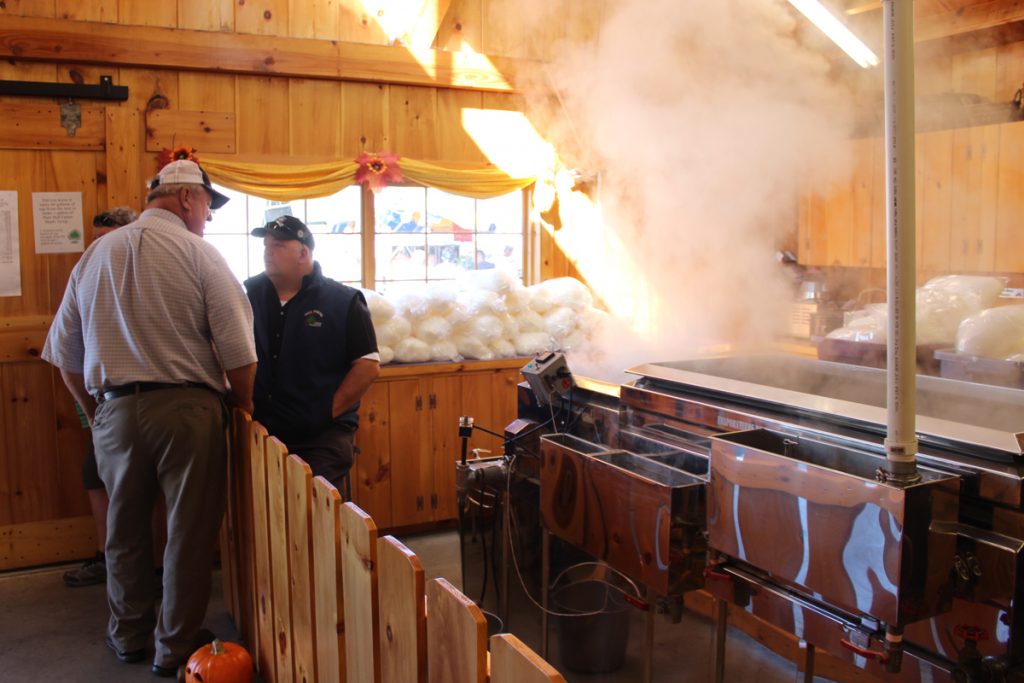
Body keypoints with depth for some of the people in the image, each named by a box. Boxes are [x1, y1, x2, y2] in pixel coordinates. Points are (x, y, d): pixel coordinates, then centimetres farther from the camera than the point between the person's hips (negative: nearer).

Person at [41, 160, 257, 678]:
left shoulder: (95, 255, 10)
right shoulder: (199, 254, -5)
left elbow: (64, 353, 13)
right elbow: (238, 351, -11)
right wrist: (243, 405, 4)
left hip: (114, 408, 5)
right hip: (187, 407, -4)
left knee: (125, 528, 20)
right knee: (189, 531, 9)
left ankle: (128, 635, 38)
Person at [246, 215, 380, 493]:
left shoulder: (343, 301, -3)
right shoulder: (248, 295, 7)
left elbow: (368, 364, -7)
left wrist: (330, 411, -11)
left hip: (323, 436, -3)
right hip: (260, 431, 4)